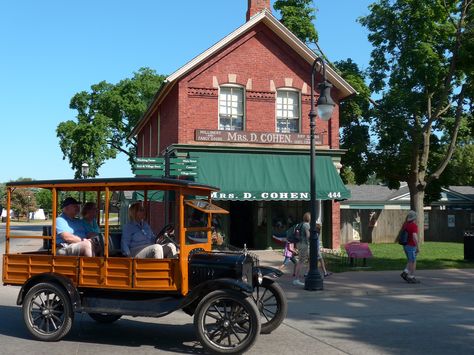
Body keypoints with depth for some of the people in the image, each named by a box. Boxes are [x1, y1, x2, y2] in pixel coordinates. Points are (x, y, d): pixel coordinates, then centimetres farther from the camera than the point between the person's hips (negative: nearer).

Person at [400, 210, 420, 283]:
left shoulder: (405, 224, 7)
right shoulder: (414, 226, -19)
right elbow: (415, 237, -27)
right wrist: (418, 247, -21)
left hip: (406, 246, 8)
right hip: (411, 246, -8)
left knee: (411, 261, 18)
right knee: (413, 263, 1)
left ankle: (405, 273, 7)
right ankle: (411, 278, 5)